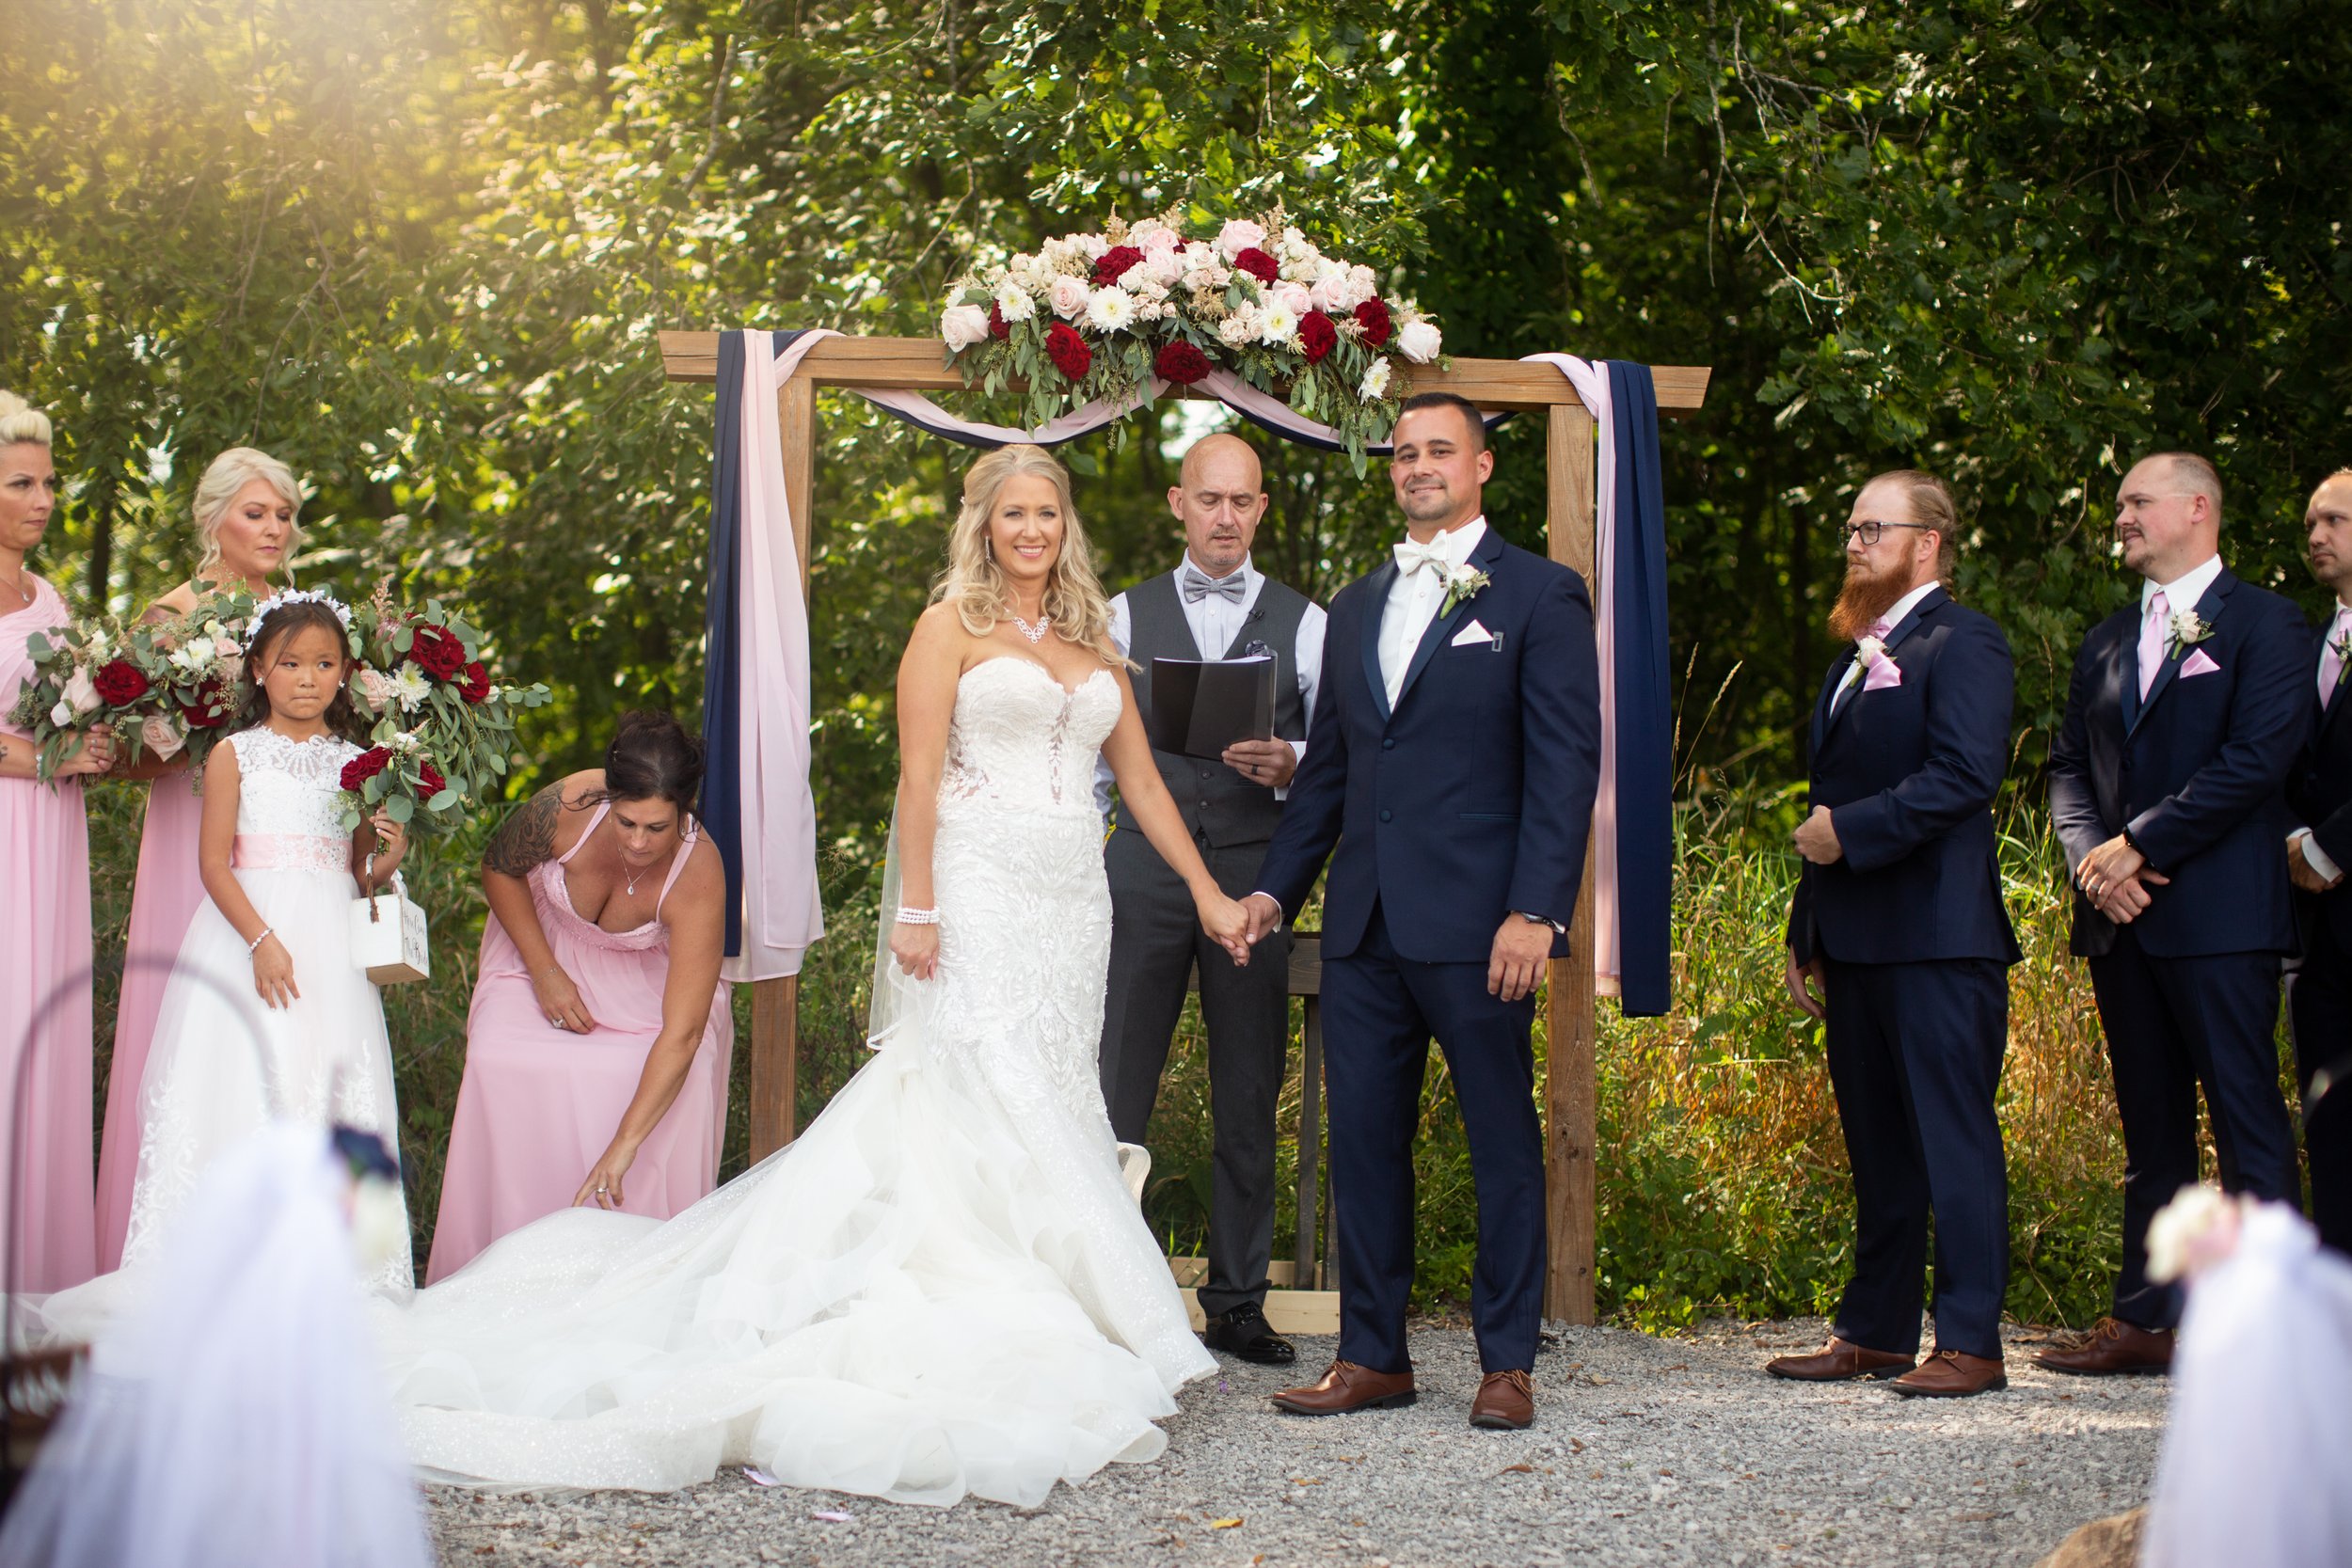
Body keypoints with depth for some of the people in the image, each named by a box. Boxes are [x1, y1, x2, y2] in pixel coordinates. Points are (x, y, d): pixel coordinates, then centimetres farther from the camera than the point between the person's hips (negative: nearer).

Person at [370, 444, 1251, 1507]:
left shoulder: (1092, 643, 16)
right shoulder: (952, 625, 0)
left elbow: (1142, 780, 18)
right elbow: (919, 774, -6)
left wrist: (1207, 892, 13)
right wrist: (915, 908, -13)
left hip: (1074, 901, 5)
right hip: (982, 892, -5)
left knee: (1053, 1097, 4)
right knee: (997, 1098, -9)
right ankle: (994, 1336, -6)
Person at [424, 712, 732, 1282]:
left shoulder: (698, 876, -37)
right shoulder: (569, 807, -34)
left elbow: (681, 1036, -39)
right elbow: (499, 869, -9)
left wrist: (623, 1146, -45)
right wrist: (544, 973, -17)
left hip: (650, 974, -1)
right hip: (546, 945, 1)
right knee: (506, 1064, -21)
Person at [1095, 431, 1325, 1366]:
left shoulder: (1303, 623, 8)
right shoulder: (1126, 615, 10)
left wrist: (1290, 765, -13)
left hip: (1254, 874, 0)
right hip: (1142, 871, 0)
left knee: (1249, 1102, 5)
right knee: (1111, 1088, -5)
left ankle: (1237, 1305, 13)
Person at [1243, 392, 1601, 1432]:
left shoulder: (1539, 596, -1)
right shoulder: (1356, 607, 18)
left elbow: (1566, 763, -7)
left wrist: (1536, 912, -15)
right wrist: (1277, 885, 13)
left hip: (1477, 925, -5)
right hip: (1363, 925, 6)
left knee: (1504, 1142, 3)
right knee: (1363, 1140, 8)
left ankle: (1508, 1363, 12)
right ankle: (1372, 1355, 17)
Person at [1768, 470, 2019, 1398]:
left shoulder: (1960, 644, -6)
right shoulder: (1855, 656, 22)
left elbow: (1966, 774, -19)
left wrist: (1850, 830, -16)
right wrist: (1805, 933, 19)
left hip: (1935, 937, -9)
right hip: (1854, 941, 9)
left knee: (1953, 1139, -6)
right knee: (1876, 1145, 12)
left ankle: (1970, 1341, -3)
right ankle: (1875, 1331, 18)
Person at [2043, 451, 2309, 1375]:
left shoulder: (2262, 624, -1)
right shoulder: (2107, 643, 19)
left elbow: (2256, 761, -12)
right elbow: (2070, 768, 16)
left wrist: (2139, 844, -14)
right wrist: (2092, 858, -4)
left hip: (2219, 915, -7)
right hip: (2123, 917, 7)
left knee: (2248, 1125, -7)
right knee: (2150, 1127, 11)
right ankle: (2145, 1320, 15)